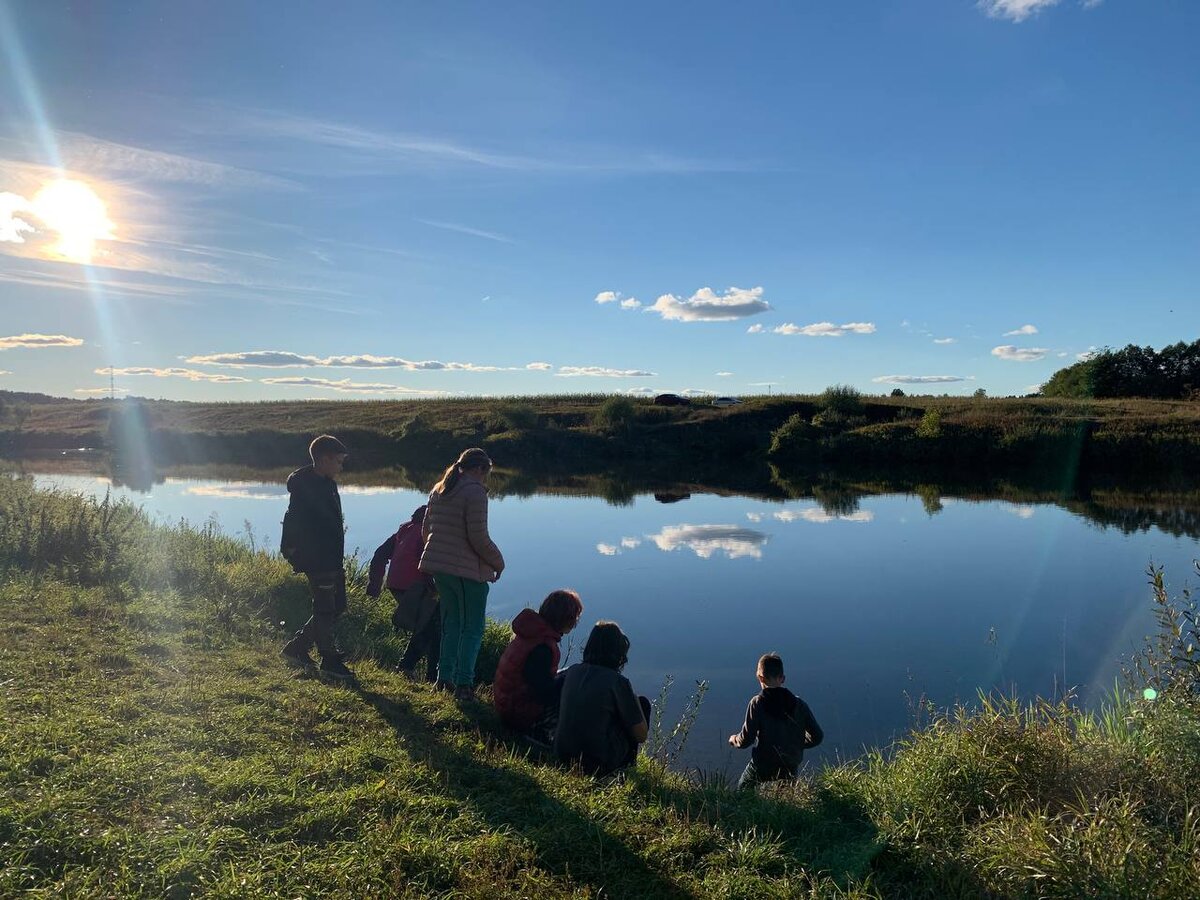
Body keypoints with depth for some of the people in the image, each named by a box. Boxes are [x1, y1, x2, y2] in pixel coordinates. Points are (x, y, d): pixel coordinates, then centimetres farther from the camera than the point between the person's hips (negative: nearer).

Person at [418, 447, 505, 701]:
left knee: (451, 623, 20)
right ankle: (463, 684, 1)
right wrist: (498, 561, -4)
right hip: (468, 570, -8)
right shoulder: (475, 492, -14)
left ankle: (444, 678, 23)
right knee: (472, 628, 3)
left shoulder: (438, 490, 11)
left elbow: (426, 530, 17)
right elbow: (478, 537, -18)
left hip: (438, 566, 8)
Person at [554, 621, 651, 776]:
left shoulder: (573, 671, 2)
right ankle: (627, 765, 21)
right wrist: (633, 700, 11)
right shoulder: (618, 682, -14)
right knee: (643, 703, 11)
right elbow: (642, 735, -6)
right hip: (599, 765, -6)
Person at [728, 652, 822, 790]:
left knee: (741, 793, 16)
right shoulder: (799, 704, -1)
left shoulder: (758, 703, -12)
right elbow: (817, 736, 3)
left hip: (761, 768, -3)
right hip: (790, 770, 3)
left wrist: (734, 739, 8)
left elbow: (746, 740, -13)